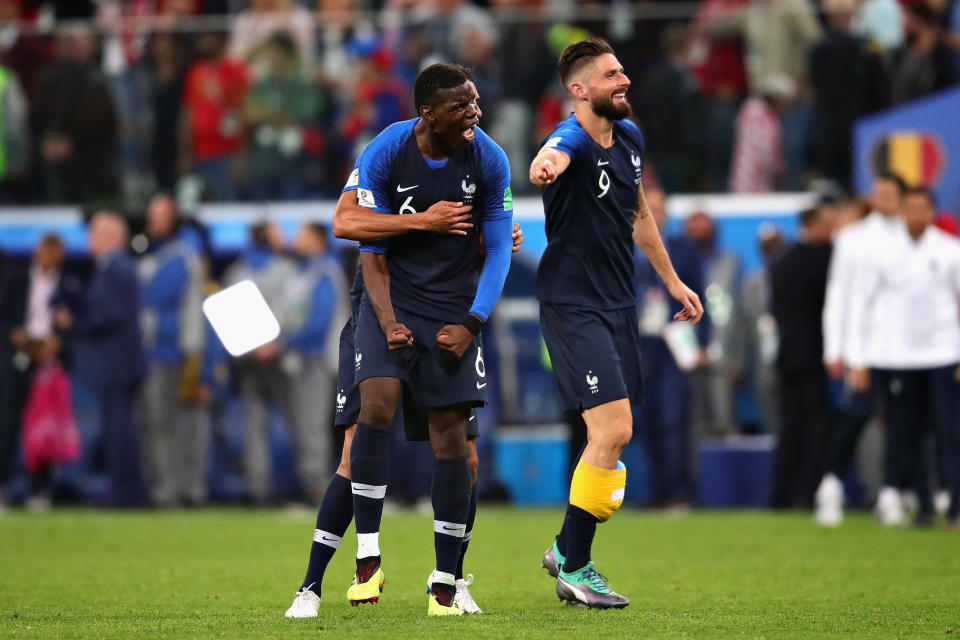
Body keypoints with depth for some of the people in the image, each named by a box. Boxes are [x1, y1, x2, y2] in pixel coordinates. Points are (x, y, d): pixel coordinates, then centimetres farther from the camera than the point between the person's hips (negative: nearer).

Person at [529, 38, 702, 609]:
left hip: (620, 303, 8)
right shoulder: (574, 139, -17)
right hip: (573, 307, -8)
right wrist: (545, 168, -68)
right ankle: (574, 569, -4)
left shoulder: (630, 137, 8)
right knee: (614, 430, -15)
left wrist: (672, 279, 28)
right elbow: (551, 158, -44)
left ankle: (568, 549, 28)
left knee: (613, 435, 11)